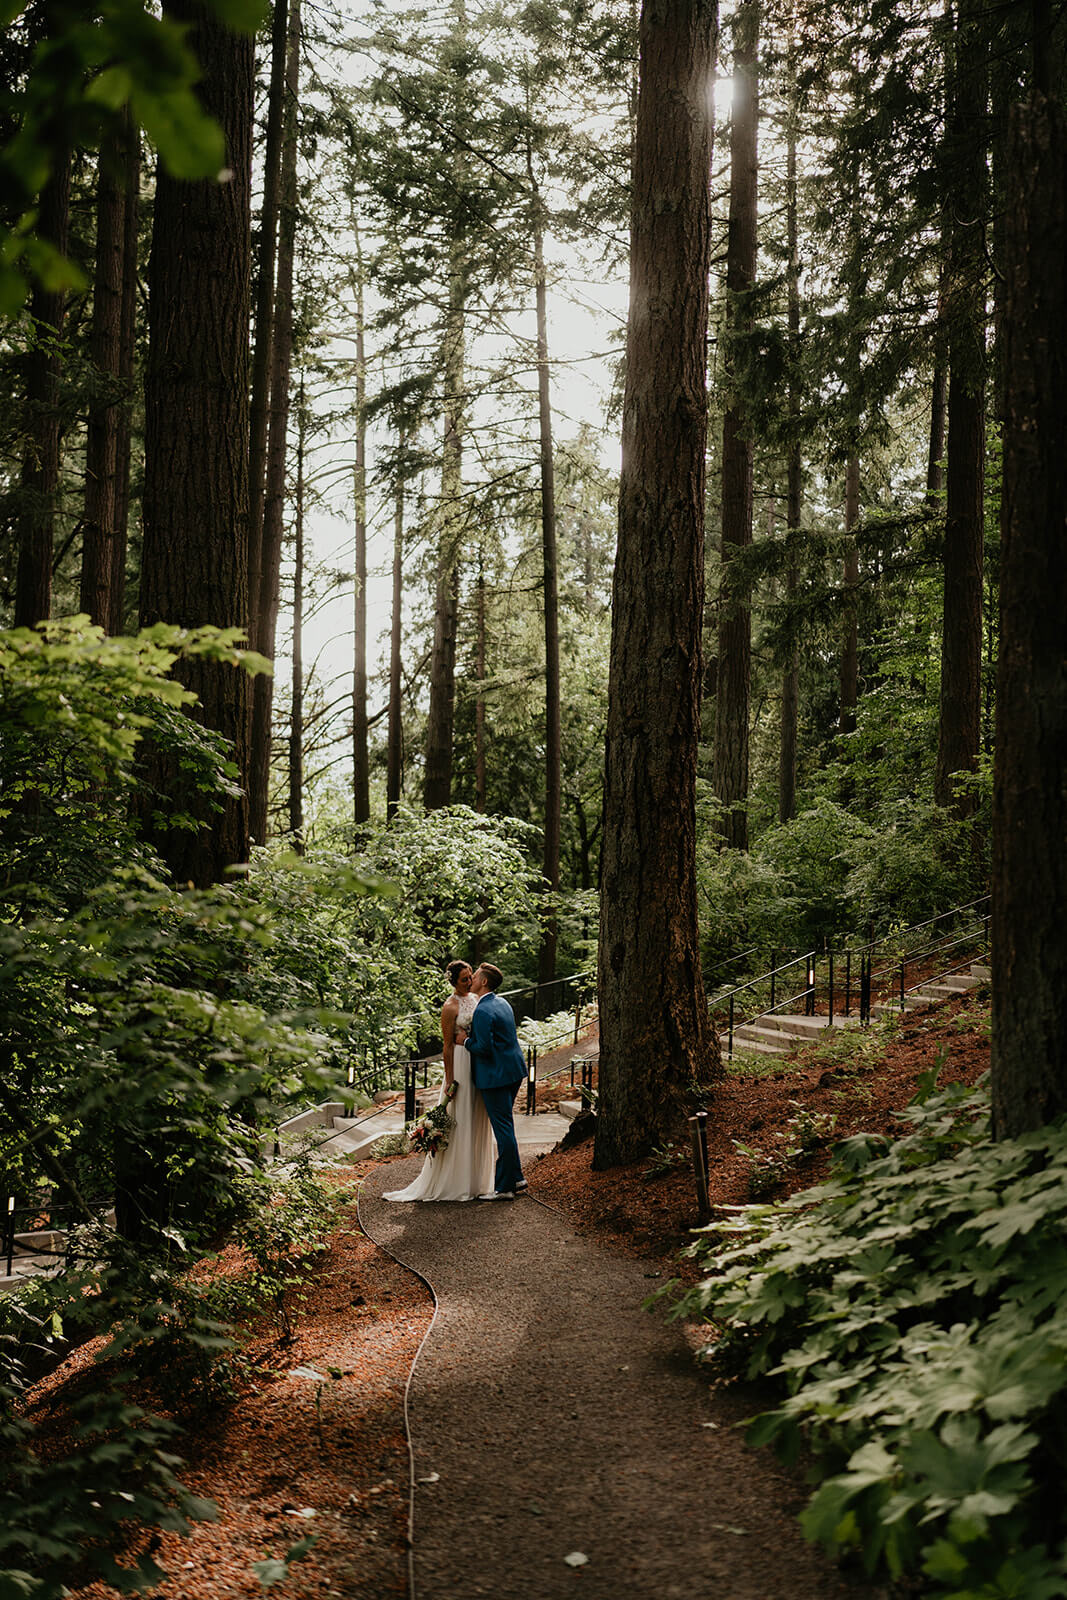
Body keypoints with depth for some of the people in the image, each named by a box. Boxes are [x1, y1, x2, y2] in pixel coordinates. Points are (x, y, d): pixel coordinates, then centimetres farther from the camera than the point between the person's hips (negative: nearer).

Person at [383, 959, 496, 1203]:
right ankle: (453, 1183, 3)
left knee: (478, 1121, 11)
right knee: (458, 1121, -4)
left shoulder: (476, 998, 10)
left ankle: (474, 1180, 20)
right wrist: (449, 1079, -14)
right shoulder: (450, 1007, -12)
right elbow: (448, 1045, -12)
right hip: (461, 1063, -8)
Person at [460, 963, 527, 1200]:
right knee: (504, 1126, 19)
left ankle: (504, 1187, 4)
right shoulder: (501, 1002, 12)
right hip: (514, 1071, 10)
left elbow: (484, 1048, -22)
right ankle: (515, 1178, 26)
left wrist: (466, 1040, -6)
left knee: (503, 1129, -3)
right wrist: (471, 1036, 16)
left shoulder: (482, 1011, -19)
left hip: (496, 1074, -10)